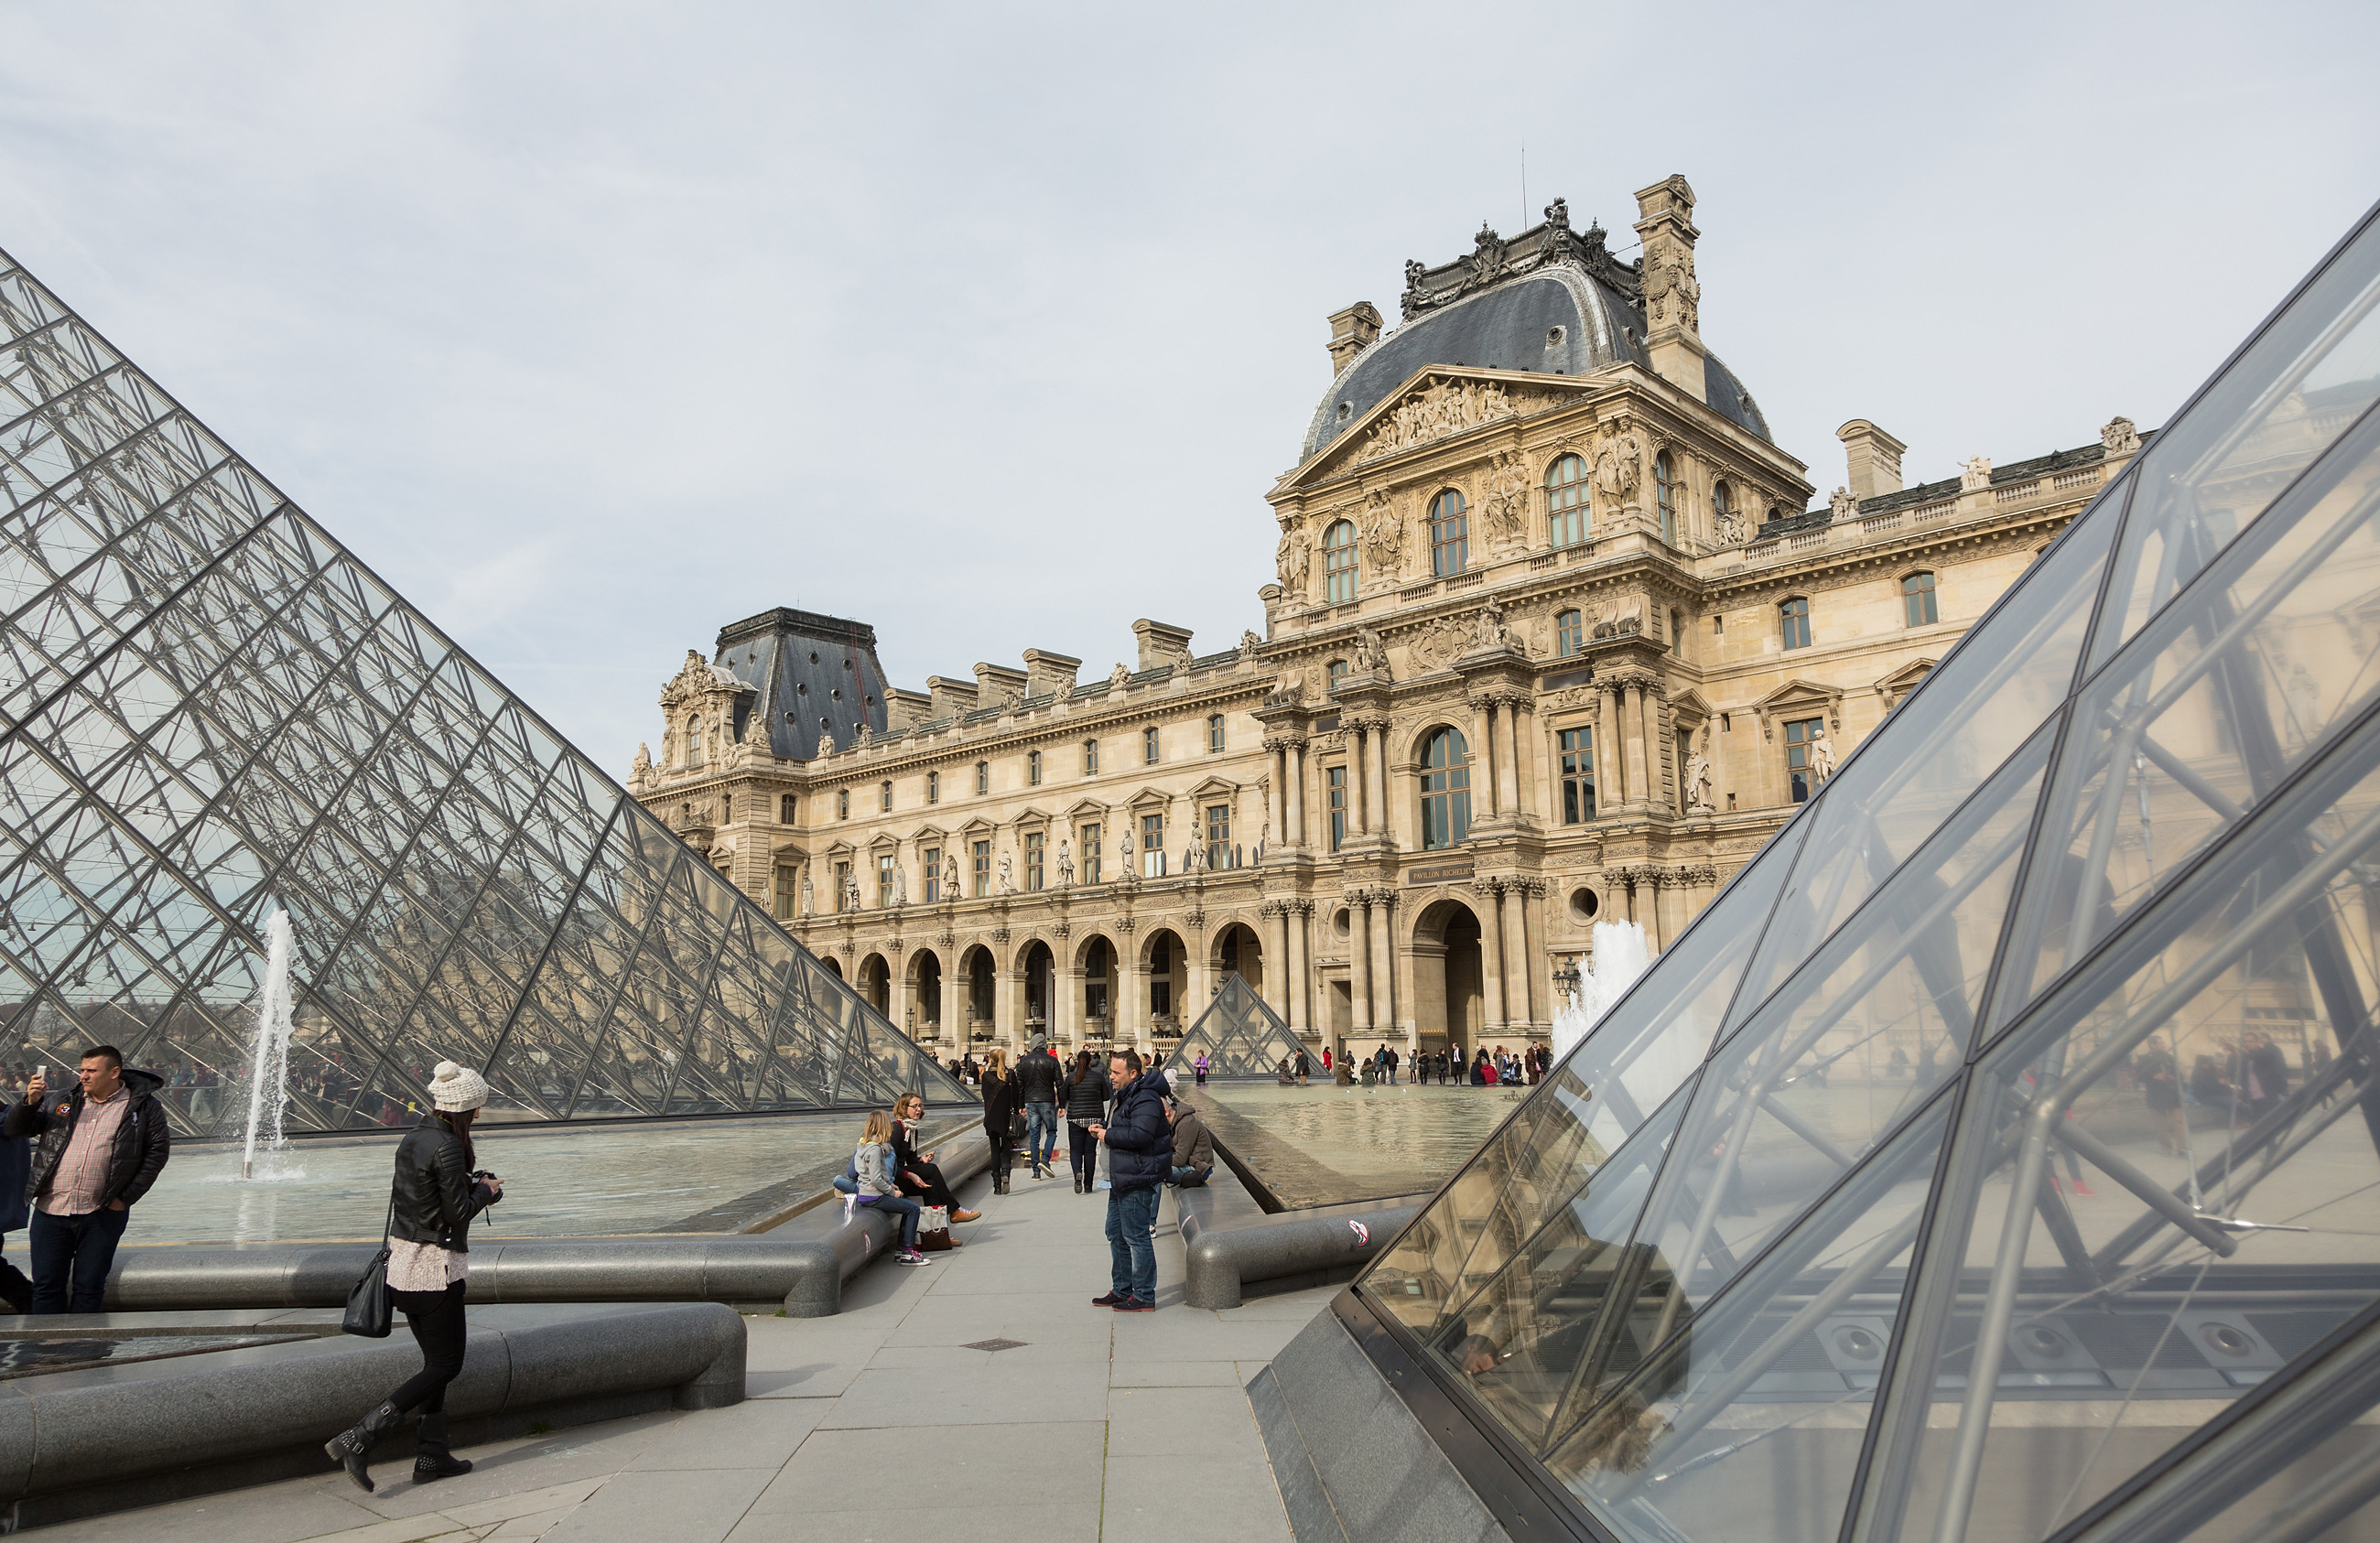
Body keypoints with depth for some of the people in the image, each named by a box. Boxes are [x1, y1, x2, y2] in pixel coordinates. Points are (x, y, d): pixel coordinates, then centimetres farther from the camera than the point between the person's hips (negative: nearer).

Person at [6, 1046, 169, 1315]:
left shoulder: (143, 1106, -1)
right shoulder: (61, 1101, 9)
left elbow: (158, 1150, -2)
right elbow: (13, 1129, 13)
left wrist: (127, 1197, -6)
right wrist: (30, 1102, -8)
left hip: (101, 1215, -3)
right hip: (51, 1212, 3)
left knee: (89, 1288, 5)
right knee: (46, 1285, 7)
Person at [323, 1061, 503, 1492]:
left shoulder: (412, 1138, 7)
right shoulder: (447, 1147, -20)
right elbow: (458, 1212, -18)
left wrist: (473, 1186, 10)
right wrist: (484, 1191, 1)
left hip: (403, 1264, 9)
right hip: (435, 1267, -9)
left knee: (437, 1360, 17)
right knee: (445, 1365, 2)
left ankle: (431, 1456, 20)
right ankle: (355, 1439, -6)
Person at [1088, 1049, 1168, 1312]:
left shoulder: (1145, 1099, -19)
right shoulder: (1127, 1096, 16)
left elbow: (1139, 1135, -30)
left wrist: (1107, 1135, -17)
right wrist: (1101, 1128, 9)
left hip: (1138, 1180, -11)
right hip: (1122, 1179, 11)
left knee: (1136, 1237, -4)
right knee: (1116, 1234, 18)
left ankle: (1144, 1297, 5)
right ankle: (1121, 1290, 29)